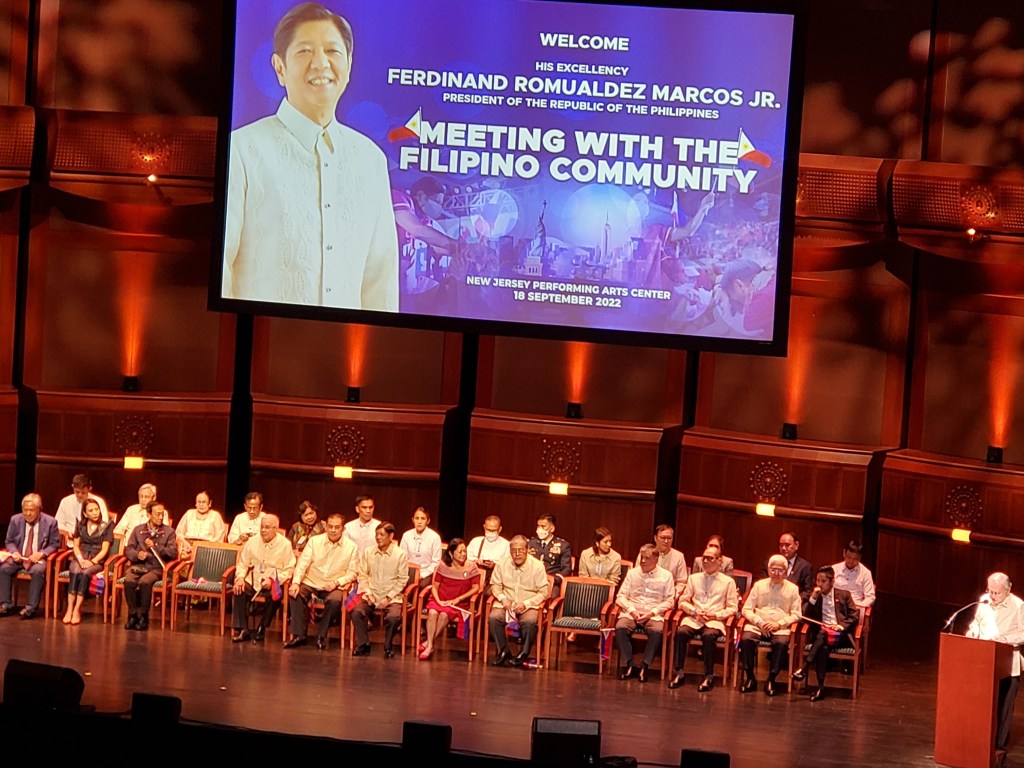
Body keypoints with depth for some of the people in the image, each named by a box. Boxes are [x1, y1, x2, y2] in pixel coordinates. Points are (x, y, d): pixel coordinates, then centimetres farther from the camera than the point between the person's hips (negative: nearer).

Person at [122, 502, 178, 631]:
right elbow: (128, 549, 12)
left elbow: (173, 553, 2)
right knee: (129, 580, -32)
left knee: (145, 581, -35)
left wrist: (156, 547, -9)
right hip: (138, 565, 2)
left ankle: (143, 616, -24)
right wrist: (137, 555, -10)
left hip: (156, 567, -2)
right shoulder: (138, 530, 17)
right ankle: (133, 614, -22)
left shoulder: (169, 532, 12)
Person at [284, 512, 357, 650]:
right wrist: (295, 582, -18)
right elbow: (302, 564, -2)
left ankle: (321, 636, -16)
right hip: (310, 583, 1)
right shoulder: (314, 541, 4)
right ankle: (299, 635, -20)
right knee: (295, 594, -27)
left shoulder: (351, 547, 2)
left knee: (334, 601, -33)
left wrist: (336, 582, -16)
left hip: (334, 587, -1)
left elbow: (352, 574, 1)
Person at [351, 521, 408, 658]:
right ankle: (363, 645, -9)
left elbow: (402, 580, -2)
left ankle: (388, 647, -9)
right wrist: (367, 593, -6)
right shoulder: (368, 552, 9)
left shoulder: (400, 554, 0)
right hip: (371, 595, 3)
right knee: (357, 613, -27)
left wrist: (389, 598, -10)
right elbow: (362, 575, 10)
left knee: (393, 617, -33)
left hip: (392, 597, -3)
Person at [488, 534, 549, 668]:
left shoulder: (537, 566, -5)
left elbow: (543, 593, -3)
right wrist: (503, 599, -11)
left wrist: (526, 604, -16)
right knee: (493, 618, -29)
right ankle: (504, 651, -10)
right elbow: (495, 585, 10)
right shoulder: (502, 563, 2)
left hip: (529, 605, -2)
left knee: (529, 621, -35)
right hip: (507, 603, 2)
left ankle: (523, 654, -12)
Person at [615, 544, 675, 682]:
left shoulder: (666, 576, 8)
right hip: (632, 612, 2)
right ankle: (629, 665, -20)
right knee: (620, 627, -31)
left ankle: (645, 666, -24)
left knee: (657, 631, -35)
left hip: (654, 615, -2)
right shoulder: (632, 573, 14)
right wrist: (632, 610, -8)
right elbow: (621, 596, 10)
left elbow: (669, 601, 3)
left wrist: (652, 612, -10)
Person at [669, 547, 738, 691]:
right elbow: (682, 601, 15)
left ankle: (709, 677, -30)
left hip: (715, 621, -2)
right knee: (681, 632, -31)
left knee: (709, 635, -37)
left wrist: (715, 615, -10)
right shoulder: (693, 578, 18)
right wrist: (695, 611, -4)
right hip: (693, 619, 2)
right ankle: (678, 673, -25)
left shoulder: (728, 582, 10)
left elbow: (733, 608, 6)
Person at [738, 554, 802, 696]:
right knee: (746, 639, -30)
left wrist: (779, 624, -12)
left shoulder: (792, 589, 9)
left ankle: (771, 680, -23)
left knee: (782, 643, -35)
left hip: (780, 628, -1)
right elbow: (746, 609, 7)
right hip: (757, 624, 1)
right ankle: (750, 678, -17)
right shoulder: (759, 585, 12)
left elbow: (796, 614, 3)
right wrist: (759, 622, -11)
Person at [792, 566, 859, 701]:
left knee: (822, 634, -36)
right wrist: (813, 598, -1)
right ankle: (820, 687, -44)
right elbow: (807, 617, 10)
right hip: (820, 634, 2)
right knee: (824, 647, -35)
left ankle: (804, 668, -46)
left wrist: (842, 626, -11)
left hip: (840, 635, -2)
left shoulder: (844, 595, 14)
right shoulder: (815, 596, 21)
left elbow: (855, 616, 6)